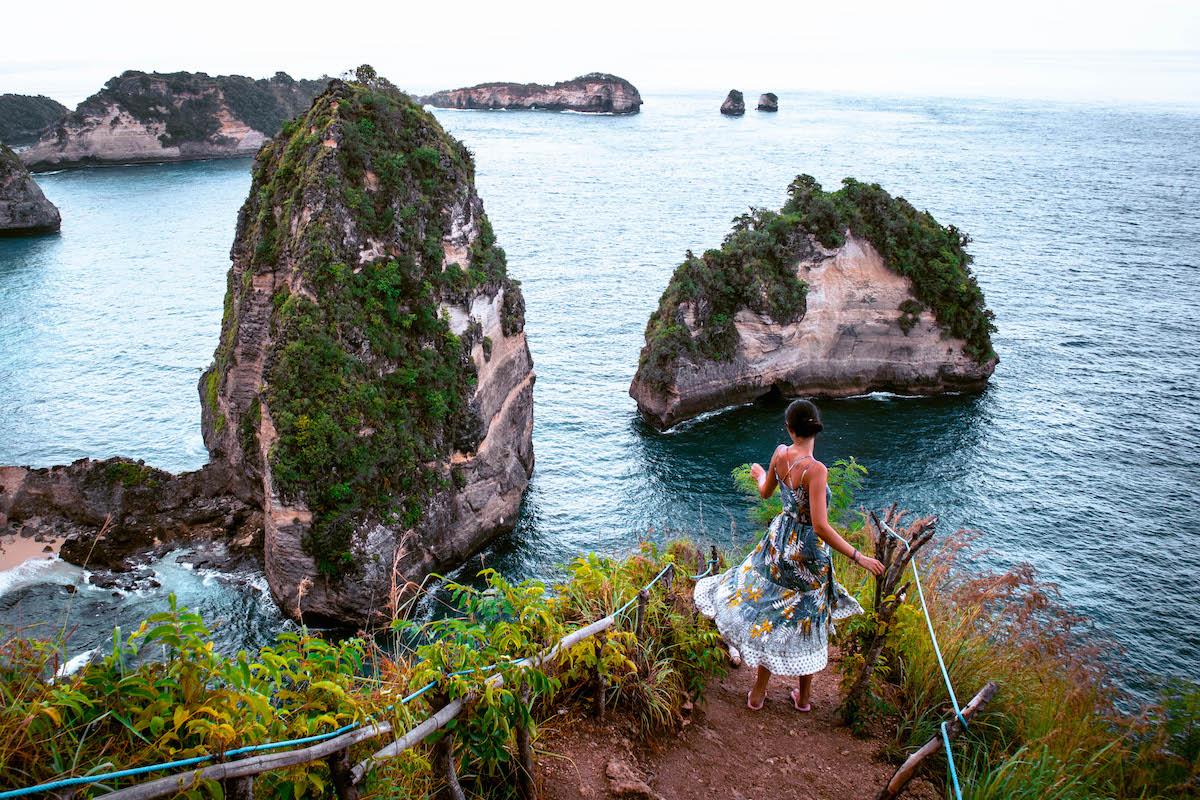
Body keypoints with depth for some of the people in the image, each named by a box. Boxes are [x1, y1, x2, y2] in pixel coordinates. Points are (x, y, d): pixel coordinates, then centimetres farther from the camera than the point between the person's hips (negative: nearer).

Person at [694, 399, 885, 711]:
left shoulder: (780, 454, -9)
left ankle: (758, 693, 28)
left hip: (780, 541, 5)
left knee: (773, 617, 18)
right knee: (808, 621, 15)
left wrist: (760, 474, 34)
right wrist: (858, 558, -24)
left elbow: (765, 492, 12)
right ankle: (803, 696, 32)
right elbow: (821, 527, -29)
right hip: (808, 550, -5)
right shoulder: (816, 469, -27)